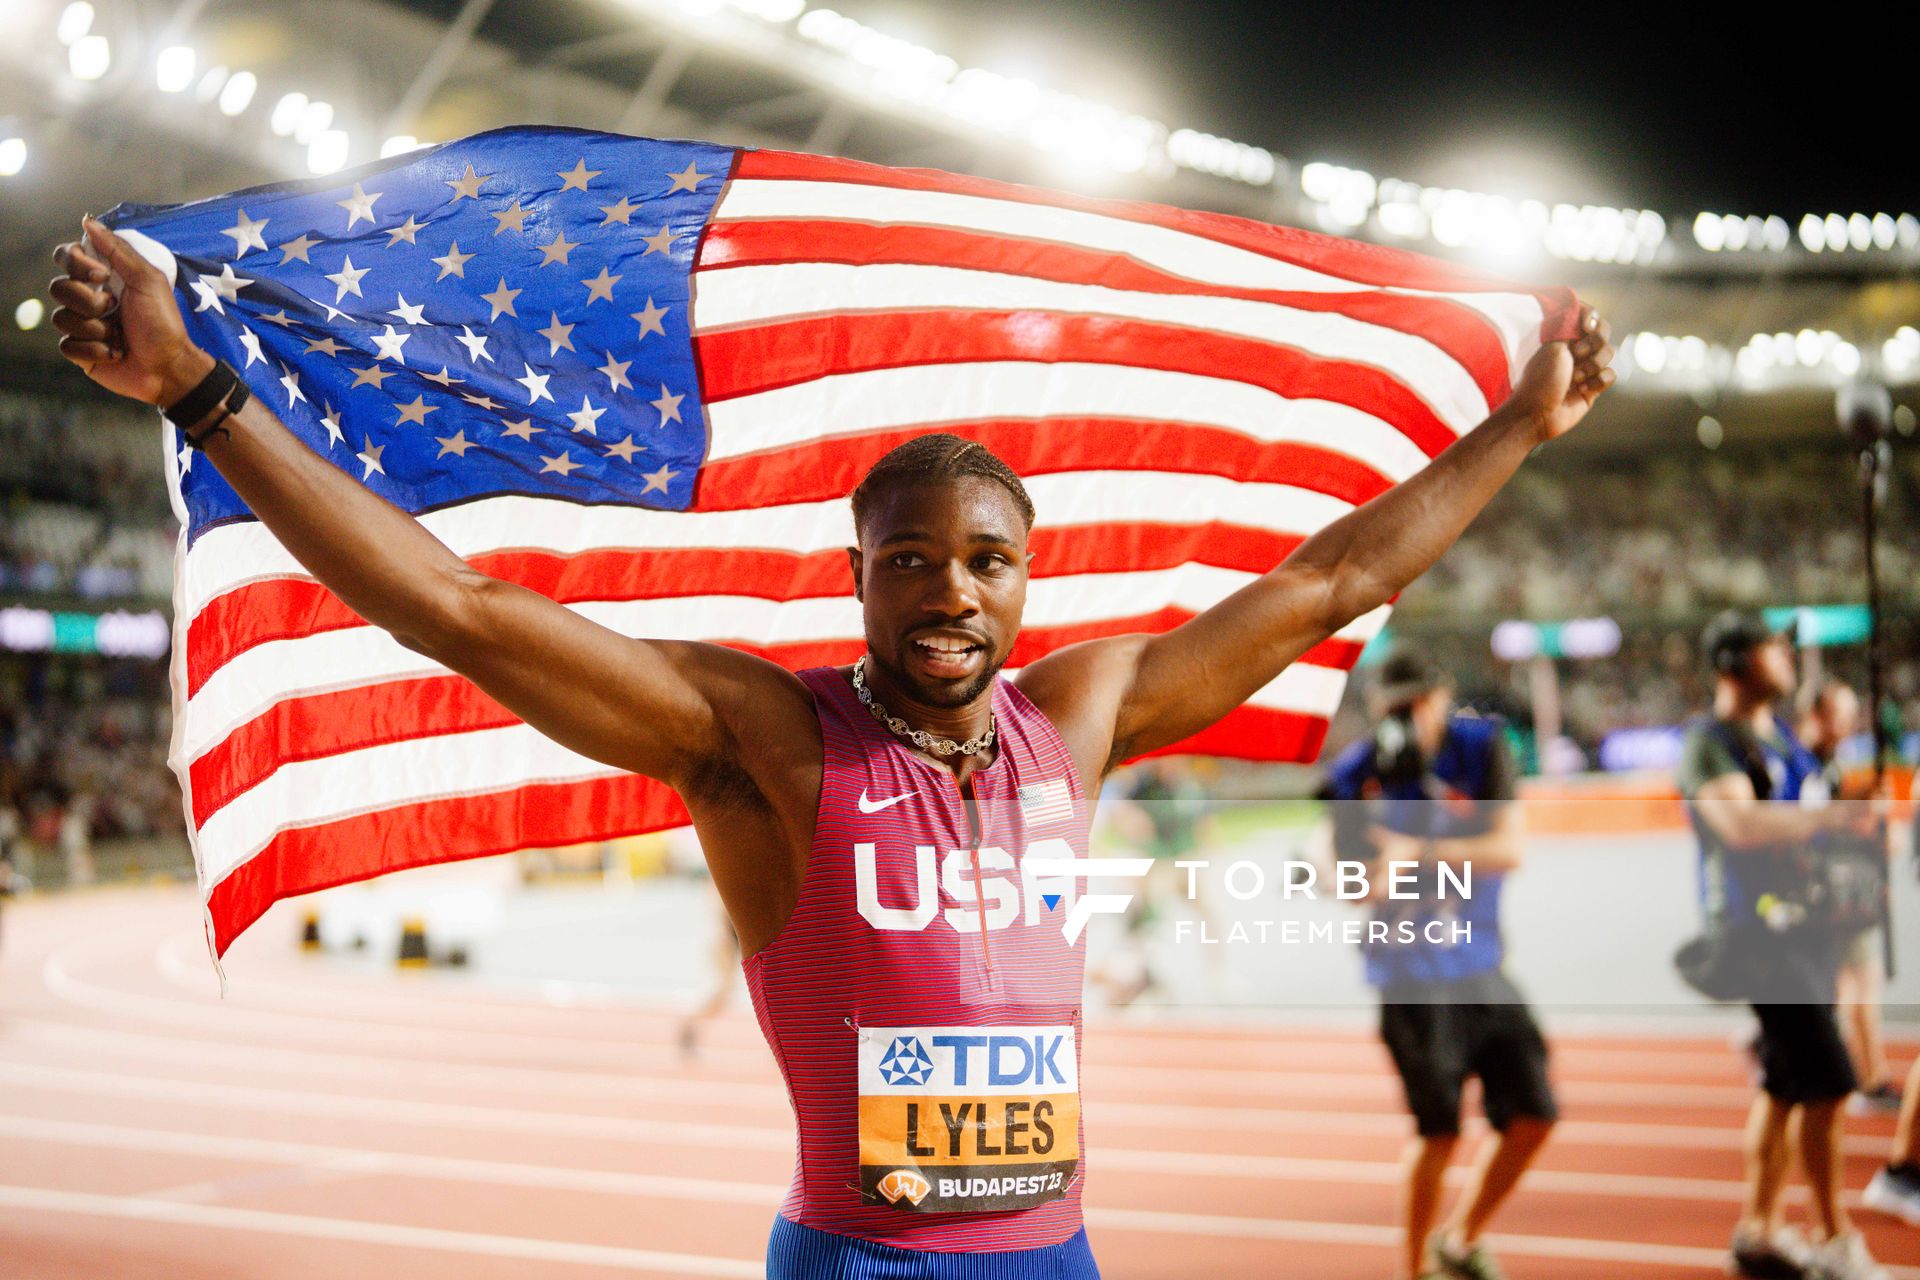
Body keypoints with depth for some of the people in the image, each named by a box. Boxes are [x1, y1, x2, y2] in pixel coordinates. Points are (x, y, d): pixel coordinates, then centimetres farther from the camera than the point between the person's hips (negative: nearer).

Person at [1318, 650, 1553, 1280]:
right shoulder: (1356, 774, -6)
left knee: (1532, 1116, 6)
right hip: (1412, 974, -4)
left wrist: (1421, 851, -23)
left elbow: (1510, 849, -12)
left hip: (1481, 964, 4)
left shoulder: (1479, 746, -2)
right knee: (1438, 1131, -6)